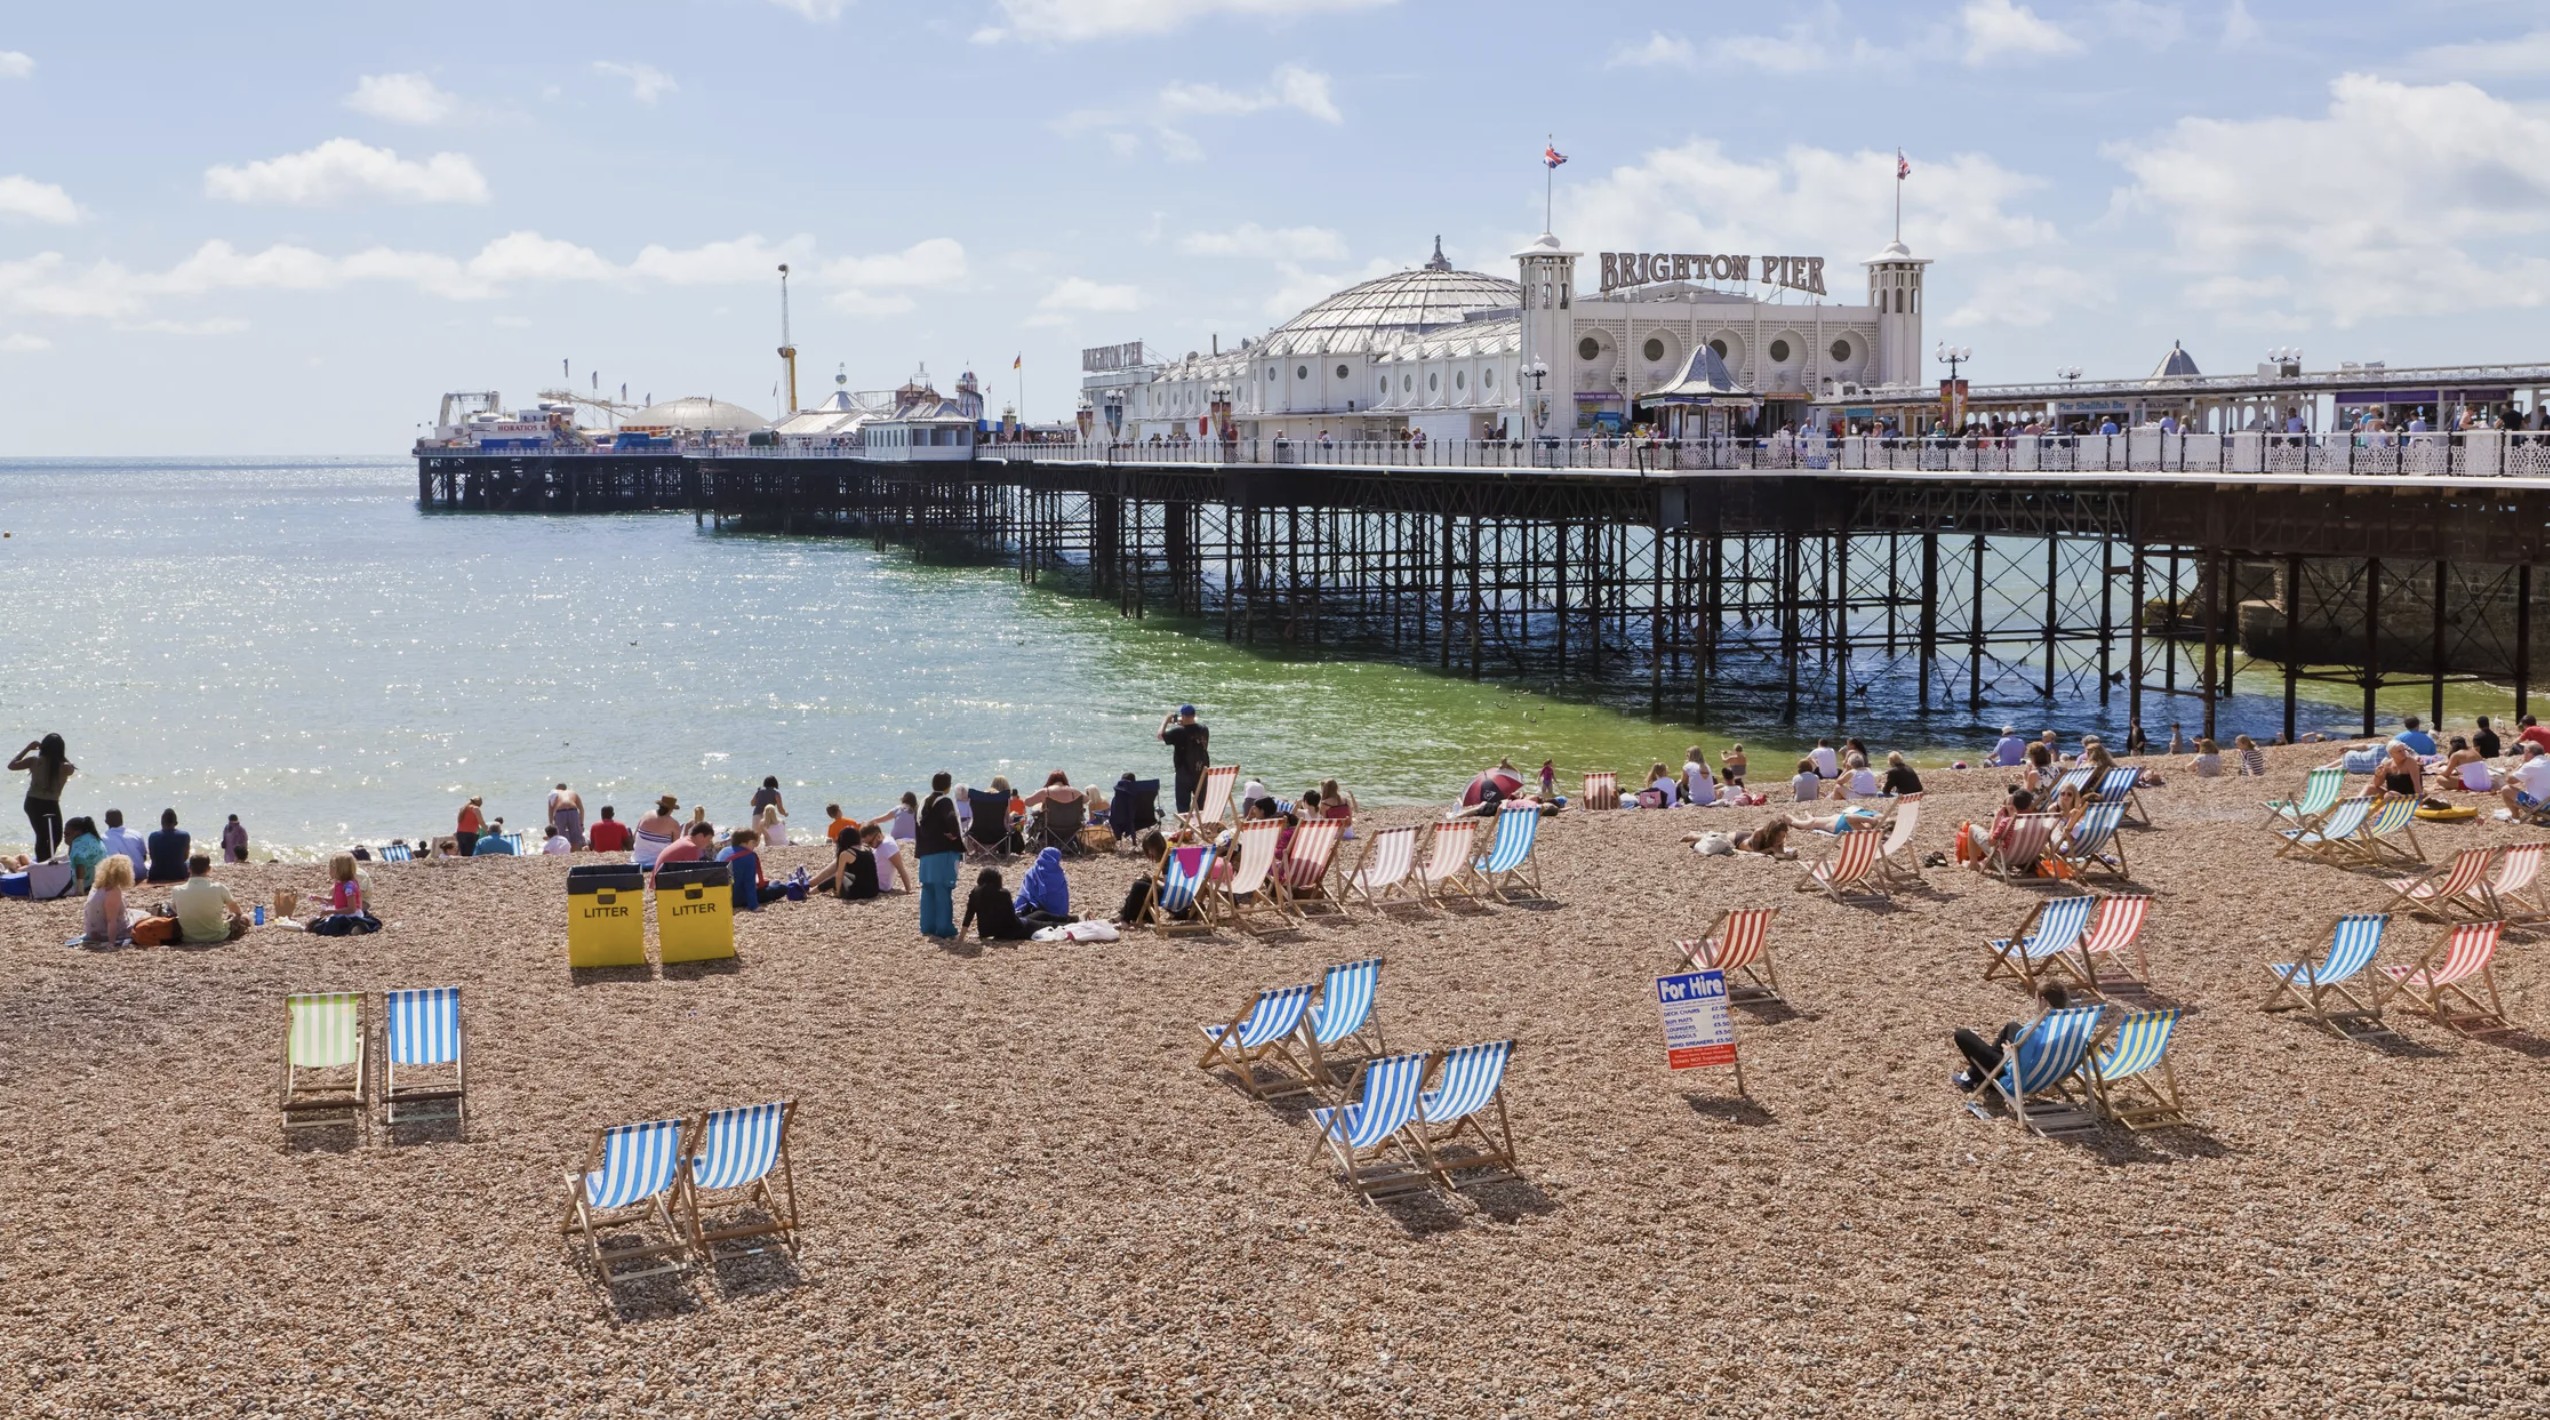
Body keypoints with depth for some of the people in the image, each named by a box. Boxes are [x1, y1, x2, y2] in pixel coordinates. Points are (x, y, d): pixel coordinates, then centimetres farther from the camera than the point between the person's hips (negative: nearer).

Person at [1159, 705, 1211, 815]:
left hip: (1184, 773, -5)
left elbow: (1161, 735, -10)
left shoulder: (1179, 732, -18)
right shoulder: (1203, 729, 0)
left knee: (1183, 805, 3)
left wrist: (1165, 721, 3)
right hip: (1202, 772, 5)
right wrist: (1183, 724, 16)